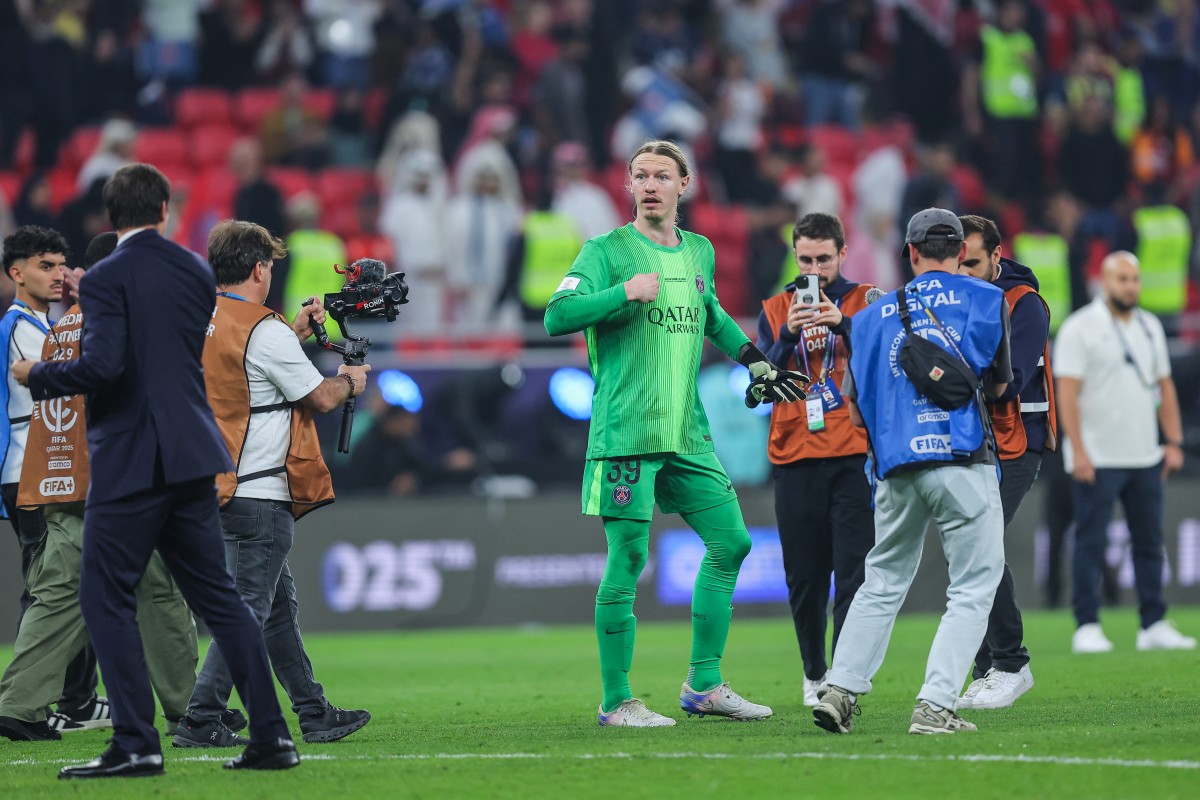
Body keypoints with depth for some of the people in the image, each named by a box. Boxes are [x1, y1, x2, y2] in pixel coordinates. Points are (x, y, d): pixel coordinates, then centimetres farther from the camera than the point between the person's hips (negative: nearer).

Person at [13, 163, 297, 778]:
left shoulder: (106, 279, -12)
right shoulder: (196, 271, 9)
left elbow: (102, 365, -23)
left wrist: (38, 376, -5)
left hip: (130, 462, -7)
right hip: (192, 456, 7)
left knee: (105, 599, 1)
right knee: (216, 594, 12)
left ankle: (136, 744, -4)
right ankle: (270, 736, 9)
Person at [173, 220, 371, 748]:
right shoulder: (264, 330, -16)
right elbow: (320, 398, -10)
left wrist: (295, 333, 23)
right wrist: (349, 382, 11)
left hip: (220, 489, 9)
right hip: (259, 496, -9)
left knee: (279, 604, 16)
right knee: (248, 610, -6)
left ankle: (315, 714, 22)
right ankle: (200, 720, -9)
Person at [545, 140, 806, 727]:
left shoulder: (699, 252, 14)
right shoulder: (608, 251, -4)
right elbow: (556, 317, -14)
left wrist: (753, 360, 30)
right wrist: (625, 292, -21)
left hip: (688, 435, 7)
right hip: (625, 434, -7)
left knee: (730, 542, 6)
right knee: (627, 561, -6)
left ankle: (703, 684, 15)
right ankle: (616, 701, 1)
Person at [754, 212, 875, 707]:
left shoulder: (867, 302, 6)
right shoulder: (775, 310, 12)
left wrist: (844, 325, -20)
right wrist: (788, 336, -15)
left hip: (853, 457, -2)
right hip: (795, 459, 2)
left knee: (853, 573, -10)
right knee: (803, 577, 5)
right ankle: (814, 674, 20)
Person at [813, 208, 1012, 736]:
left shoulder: (872, 316, 14)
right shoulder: (987, 301, 7)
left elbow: (856, 414, 15)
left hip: (896, 470, 4)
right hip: (964, 462, -4)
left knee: (883, 583, 18)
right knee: (972, 588, 2)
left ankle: (841, 688, 9)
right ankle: (934, 706, -9)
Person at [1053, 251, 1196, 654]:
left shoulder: (1150, 327, 13)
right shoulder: (1080, 328, -7)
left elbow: (1165, 387, 17)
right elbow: (1067, 393, -12)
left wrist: (1174, 442, 8)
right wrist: (1078, 451, -19)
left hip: (1145, 456, 6)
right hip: (1098, 460, -6)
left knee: (1149, 542, 7)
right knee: (1091, 542, -5)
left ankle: (1154, 625, 12)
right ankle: (1087, 628, -2)